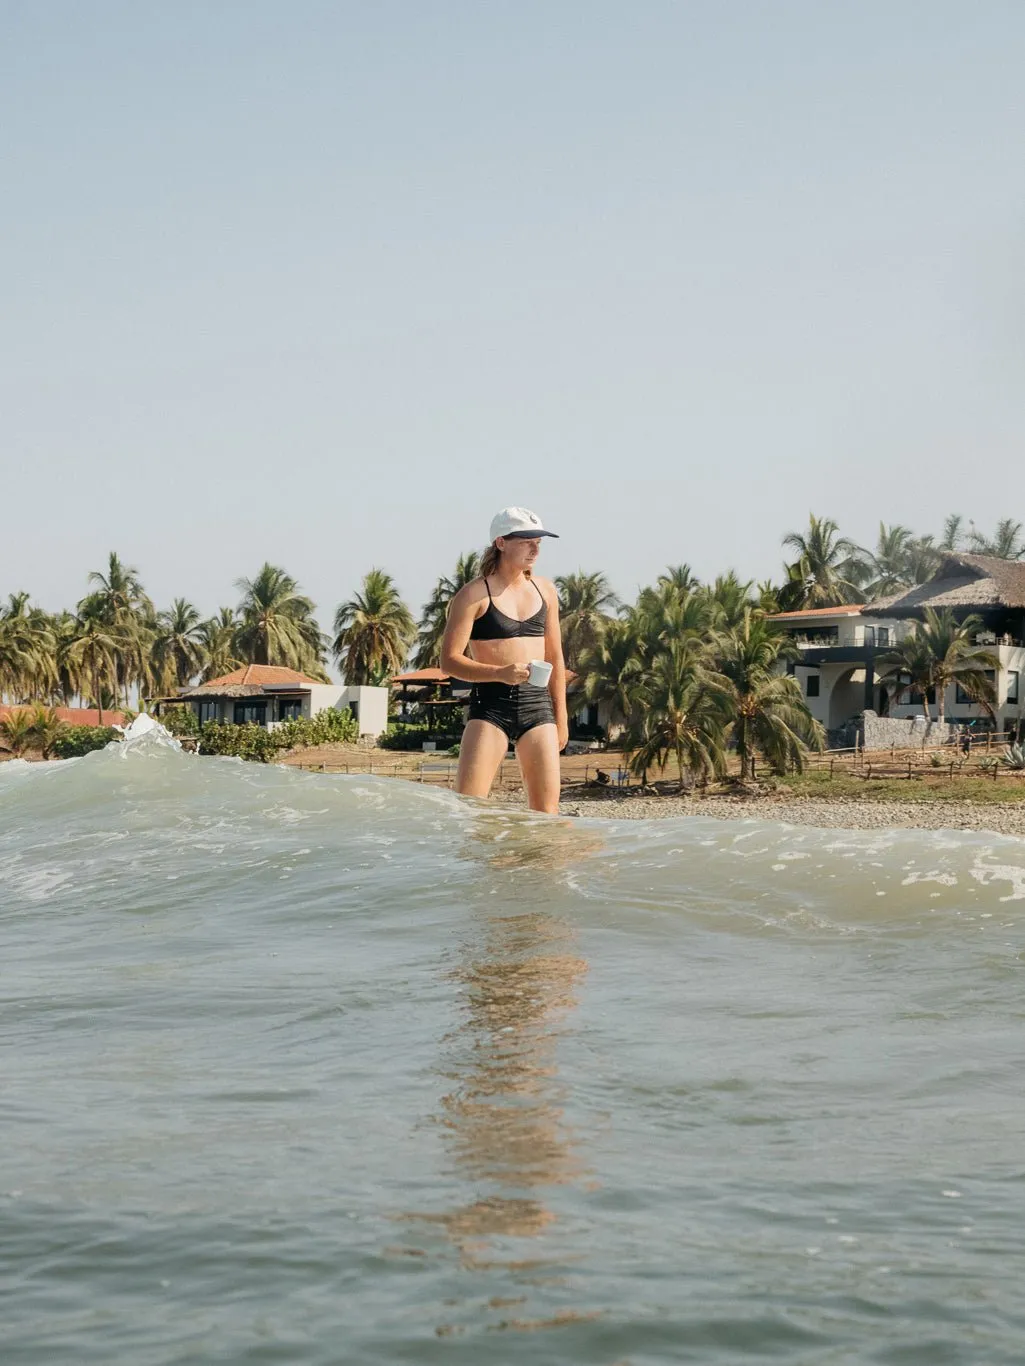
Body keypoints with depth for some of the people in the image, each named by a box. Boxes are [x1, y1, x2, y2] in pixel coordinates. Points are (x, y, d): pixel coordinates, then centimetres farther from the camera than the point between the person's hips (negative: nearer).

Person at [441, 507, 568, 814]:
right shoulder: (474, 595, -4)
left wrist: (561, 717, 17)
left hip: (538, 705, 5)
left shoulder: (545, 590, 13)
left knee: (546, 810, 1)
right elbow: (449, 660, -9)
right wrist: (500, 673, -23)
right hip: (490, 705, -5)